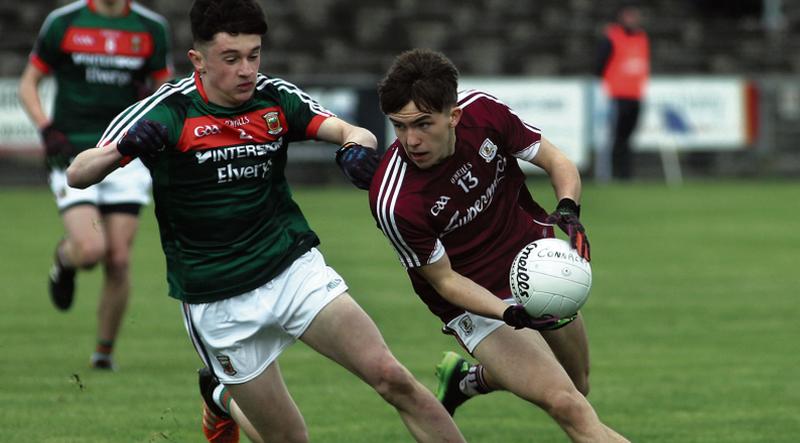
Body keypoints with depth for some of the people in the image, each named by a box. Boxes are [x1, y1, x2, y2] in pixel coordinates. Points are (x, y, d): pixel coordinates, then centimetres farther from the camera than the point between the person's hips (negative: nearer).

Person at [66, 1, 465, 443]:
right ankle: (223, 398, 35)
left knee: (390, 377, -15)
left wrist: (356, 145, -31)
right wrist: (124, 147, -36)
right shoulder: (167, 112, -12)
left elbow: (352, 133, -7)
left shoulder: (276, 98, -1)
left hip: (295, 268, 3)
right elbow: (77, 175, -15)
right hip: (216, 302, -3)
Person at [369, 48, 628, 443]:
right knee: (568, 406, -21)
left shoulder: (483, 112, -20)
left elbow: (556, 162, -5)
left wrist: (568, 210, -26)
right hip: (479, 300, -6)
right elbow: (444, 278, -18)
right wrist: (512, 315, -33)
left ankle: (466, 379, 42)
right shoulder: (393, 205, -31)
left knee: (578, 383, 22)